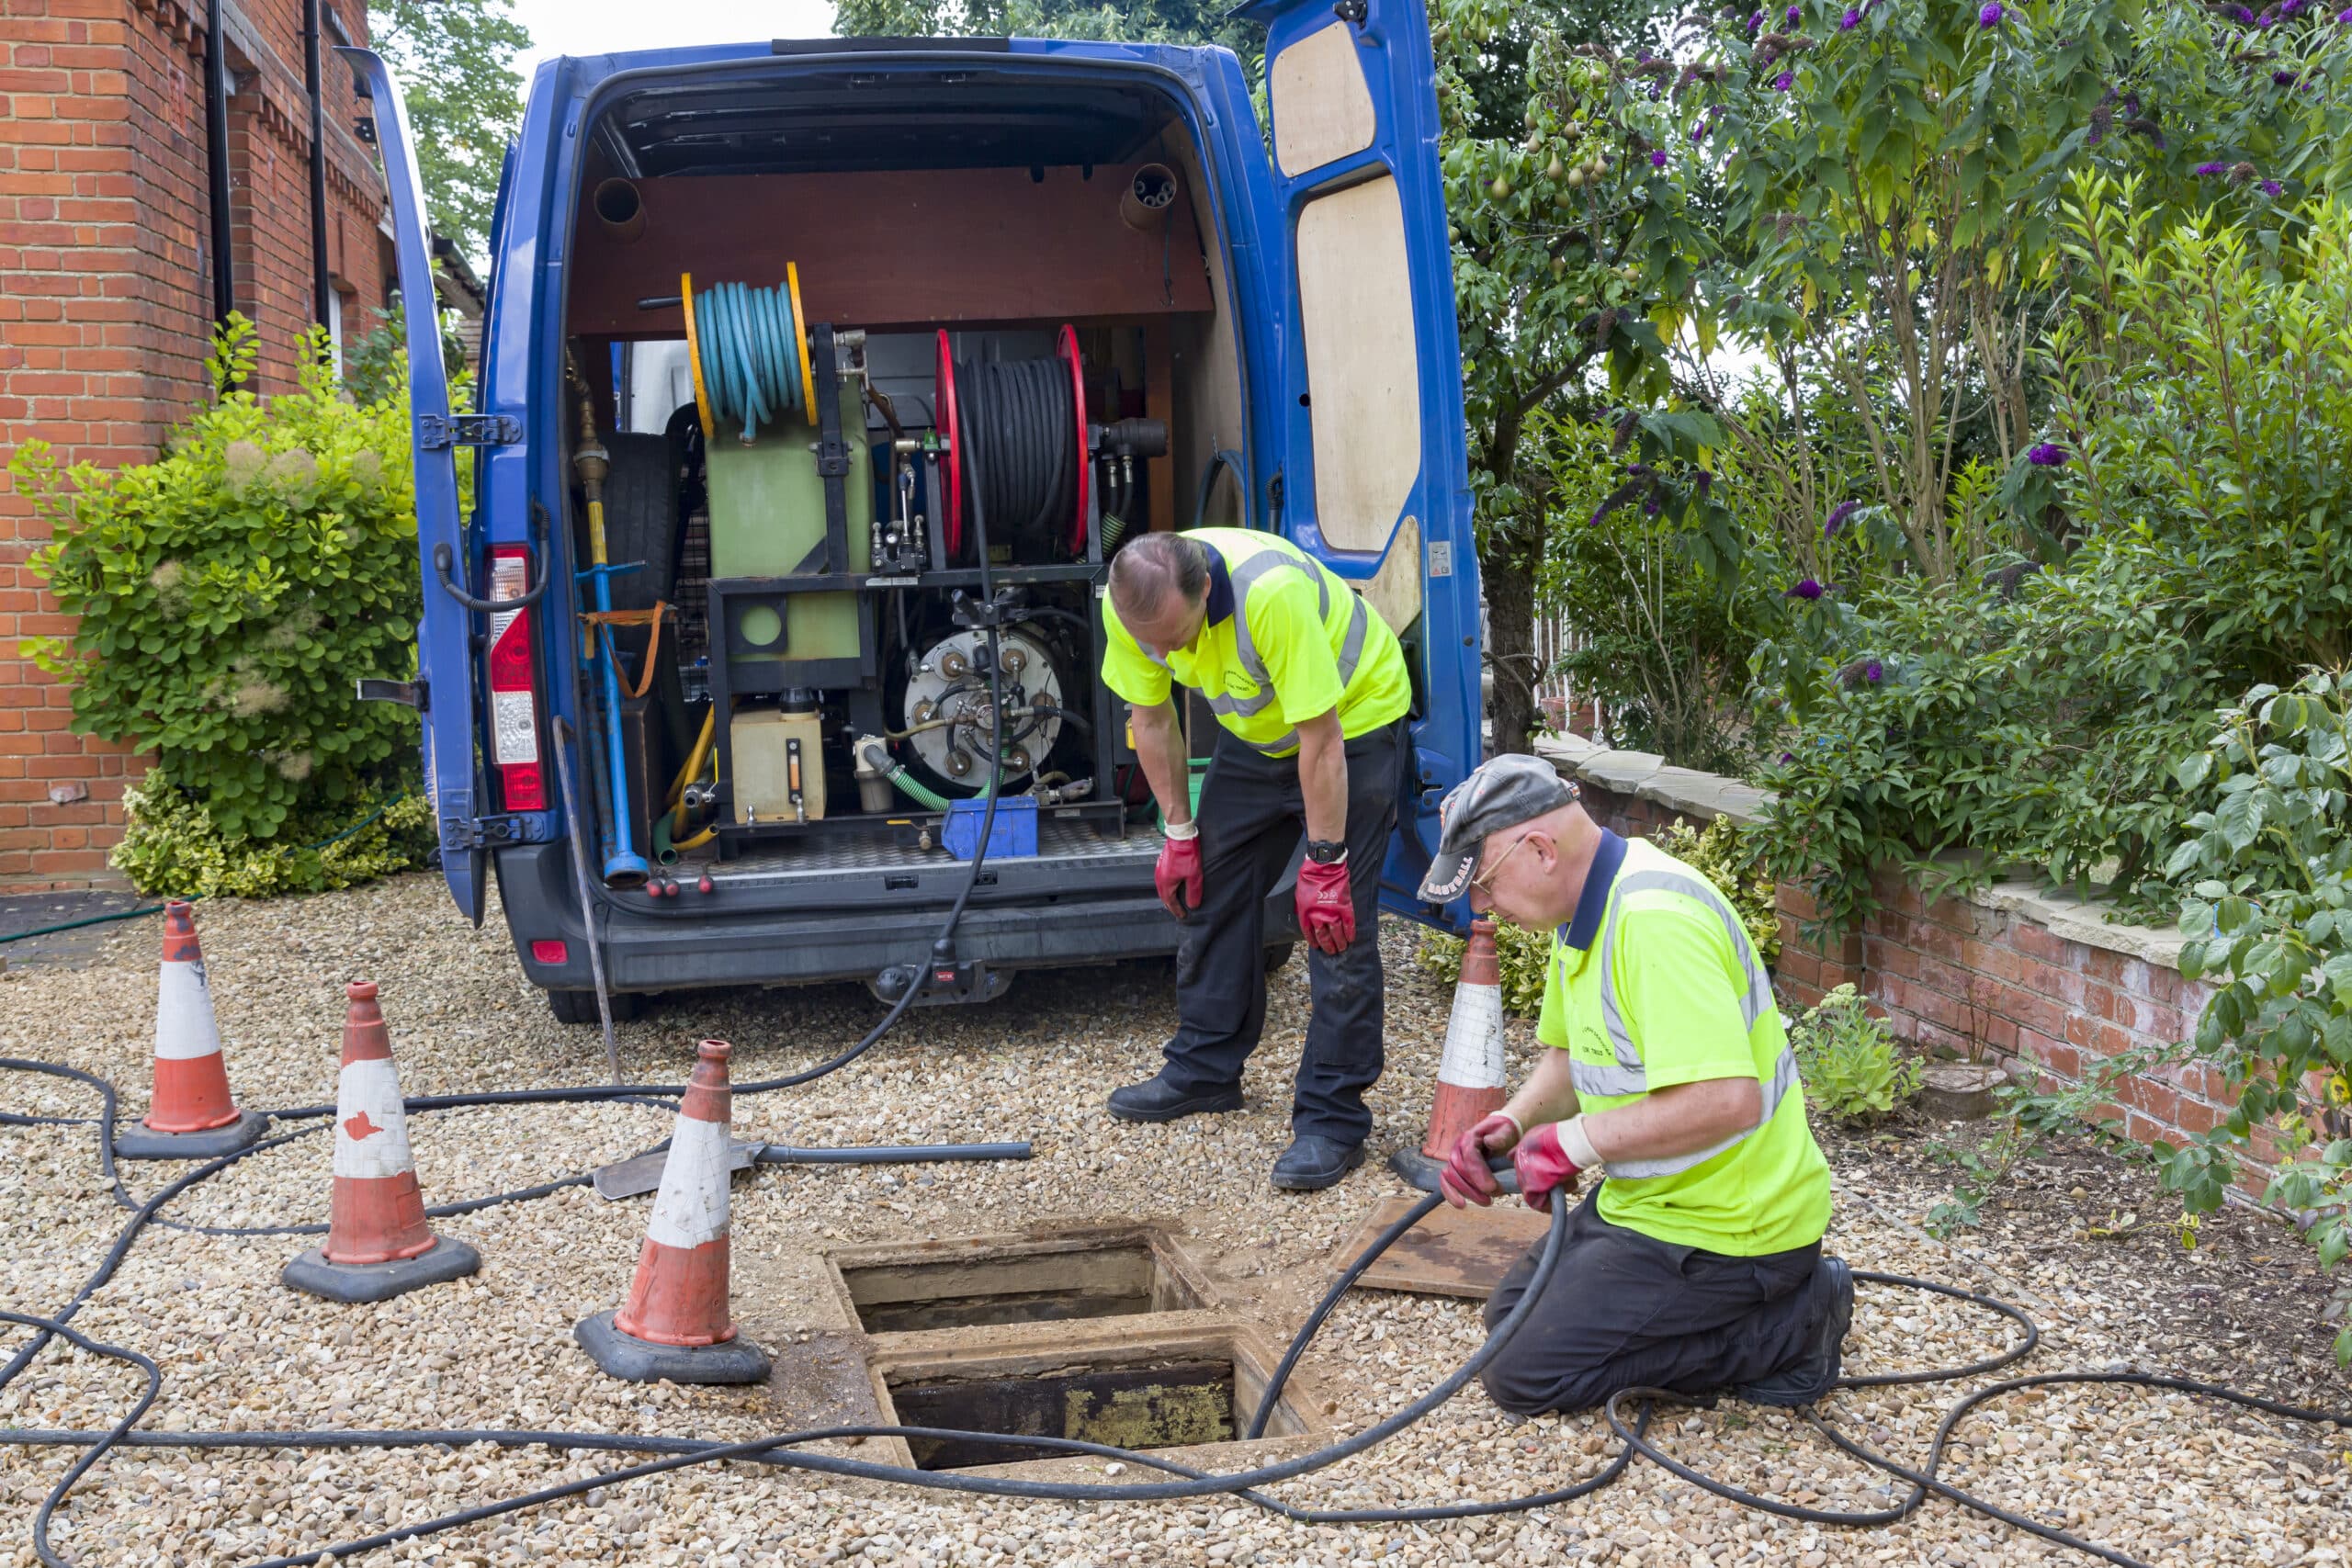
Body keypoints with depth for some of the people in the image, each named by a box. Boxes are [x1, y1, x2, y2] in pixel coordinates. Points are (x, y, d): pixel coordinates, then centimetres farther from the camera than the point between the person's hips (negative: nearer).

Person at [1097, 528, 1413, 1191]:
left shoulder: (1272, 593, -40)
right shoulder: (1132, 605, -21)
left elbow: (1321, 740, -33)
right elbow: (1152, 719, -4)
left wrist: (1323, 863, -27)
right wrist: (1179, 832, -1)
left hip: (1353, 719, -6)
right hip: (1256, 733, 7)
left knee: (1338, 922, -11)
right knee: (1212, 890, 10)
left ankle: (1332, 1117, -4)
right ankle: (1206, 1069, 25)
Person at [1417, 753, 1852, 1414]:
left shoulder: (1653, 919, -29)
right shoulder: (1583, 906, 6)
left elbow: (1727, 1099, -37)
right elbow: (1571, 1054, 19)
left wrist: (1576, 1142, -25)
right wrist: (1511, 1125, -2)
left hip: (1724, 1228, -11)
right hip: (1647, 1198, 11)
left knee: (1525, 1373, -9)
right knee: (1512, 1315, 18)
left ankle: (1783, 1330, -2)